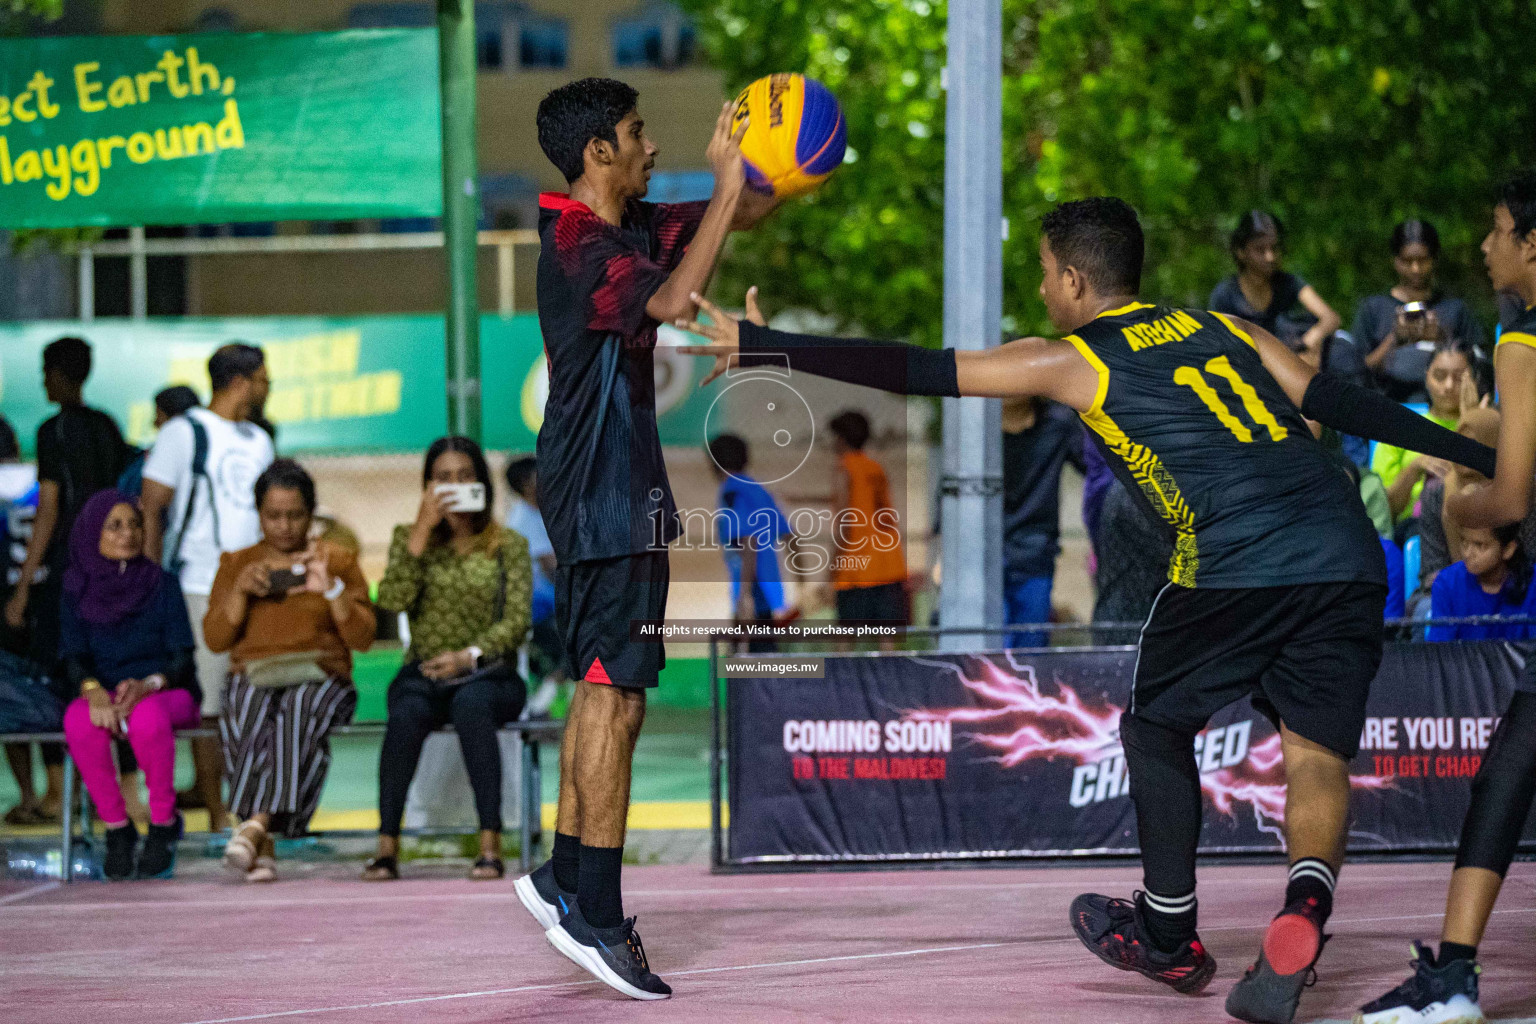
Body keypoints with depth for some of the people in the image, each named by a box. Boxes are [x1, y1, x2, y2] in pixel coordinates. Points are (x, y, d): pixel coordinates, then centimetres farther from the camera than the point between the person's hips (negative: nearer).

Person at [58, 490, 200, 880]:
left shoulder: (162, 584, 3)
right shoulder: (77, 592, 7)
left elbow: (181, 657, -3)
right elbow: (74, 655, -3)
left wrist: (147, 685, -25)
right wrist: (93, 690, -27)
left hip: (166, 693, -1)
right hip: (105, 694, 2)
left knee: (146, 717, -39)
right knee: (78, 720, -35)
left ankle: (164, 823, -18)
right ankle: (116, 827, -19)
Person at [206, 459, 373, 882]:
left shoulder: (337, 562, 15)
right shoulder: (236, 563, 19)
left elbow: (362, 637, 5)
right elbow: (215, 640, 9)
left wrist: (330, 589, -10)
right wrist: (241, 590, -6)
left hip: (319, 678, -1)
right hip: (252, 678, 1)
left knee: (299, 711, -38)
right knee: (249, 716, -36)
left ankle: (258, 822, -50)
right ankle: (262, 847, -43)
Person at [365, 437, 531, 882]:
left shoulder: (508, 545, 8)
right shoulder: (409, 538, 11)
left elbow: (517, 620, -2)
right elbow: (392, 601, -7)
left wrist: (468, 656, -19)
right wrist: (423, 529, -11)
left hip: (488, 674, -1)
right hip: (423, 674, 1)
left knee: (471, 703, -37)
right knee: (407, 713, -34)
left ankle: (491, 846, -39)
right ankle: (387, 848, -34)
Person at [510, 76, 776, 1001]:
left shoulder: (631, 226, 12)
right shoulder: (577, 248, -17)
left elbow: (744, 215, 21)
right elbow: (673, 301, -33)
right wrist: (724, 184, -28)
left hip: (619, 491, 10)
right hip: (603, 497, -10)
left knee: (606, 690, 15)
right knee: (613, 696, -11)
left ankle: (565, 880, 23)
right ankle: (596, 917, -11)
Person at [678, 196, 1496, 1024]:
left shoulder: (1073, 362, 10)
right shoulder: (1223, 328, 24)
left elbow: (912, 371, 10)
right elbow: (1345, 405, 19)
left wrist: (762, 346, 15)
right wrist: (1481, 455, 23)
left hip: (1235, 566, -4)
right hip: (1347, 561, 4)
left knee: (1156, 729, 19)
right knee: (1317, 754, 10)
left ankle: (1169, 939, 27)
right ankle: (1303, 910, -17)